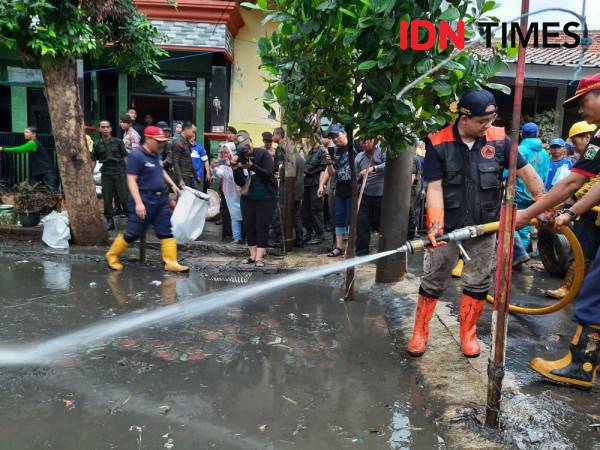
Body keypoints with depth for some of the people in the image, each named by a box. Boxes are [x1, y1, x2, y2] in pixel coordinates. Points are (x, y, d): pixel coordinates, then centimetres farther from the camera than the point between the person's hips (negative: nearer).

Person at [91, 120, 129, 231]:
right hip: (106, 174, 2)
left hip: (119, 173, -2)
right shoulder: (97, 145, 8)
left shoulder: (118, 142, 3)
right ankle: (110, 221, 13)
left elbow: (125, 157, 4)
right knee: (107, 199, 4)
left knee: (123, 197, -4)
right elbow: (93, 160, 11)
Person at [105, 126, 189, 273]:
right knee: (133, 233, 1)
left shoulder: (156, 154, 10)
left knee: (167, 231, 3)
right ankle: (112, 255, 22)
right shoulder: (136, 156, -13)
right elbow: (131, 180, -18)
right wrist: (138, 202, -25)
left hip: (161, 199, 8)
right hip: (145, 201, -8)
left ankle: (171, 262, 6)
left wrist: (172, 185, 18)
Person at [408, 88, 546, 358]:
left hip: (485, 227, 2)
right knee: (432, 282, 7)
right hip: (448, 226, -2)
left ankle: (468, 334, 29)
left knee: (478, 284, 11)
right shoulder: (438, 143, -9)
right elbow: (434, 187, -13)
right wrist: (435, 226, -23)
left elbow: (526, 172, 4)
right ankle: (420, 333, 22)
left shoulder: (499, 139, -4)